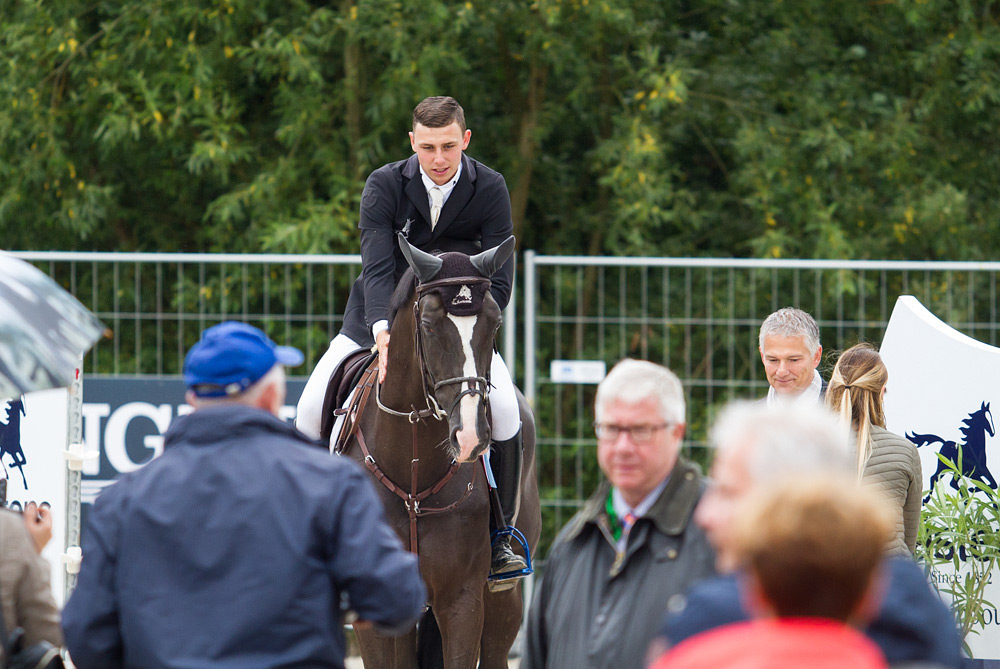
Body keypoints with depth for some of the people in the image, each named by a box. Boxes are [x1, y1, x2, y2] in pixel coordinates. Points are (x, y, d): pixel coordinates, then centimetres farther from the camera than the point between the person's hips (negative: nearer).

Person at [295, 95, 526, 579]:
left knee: (504, 410, -23)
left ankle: (498, 534, -6)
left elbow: (499, 279, -13)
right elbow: (376, 267, -23)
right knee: (312, 408, -16)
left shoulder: (490, 190, -11)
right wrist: (383, 331, -40)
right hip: (379, 318, 0)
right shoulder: (384, 185, -14)